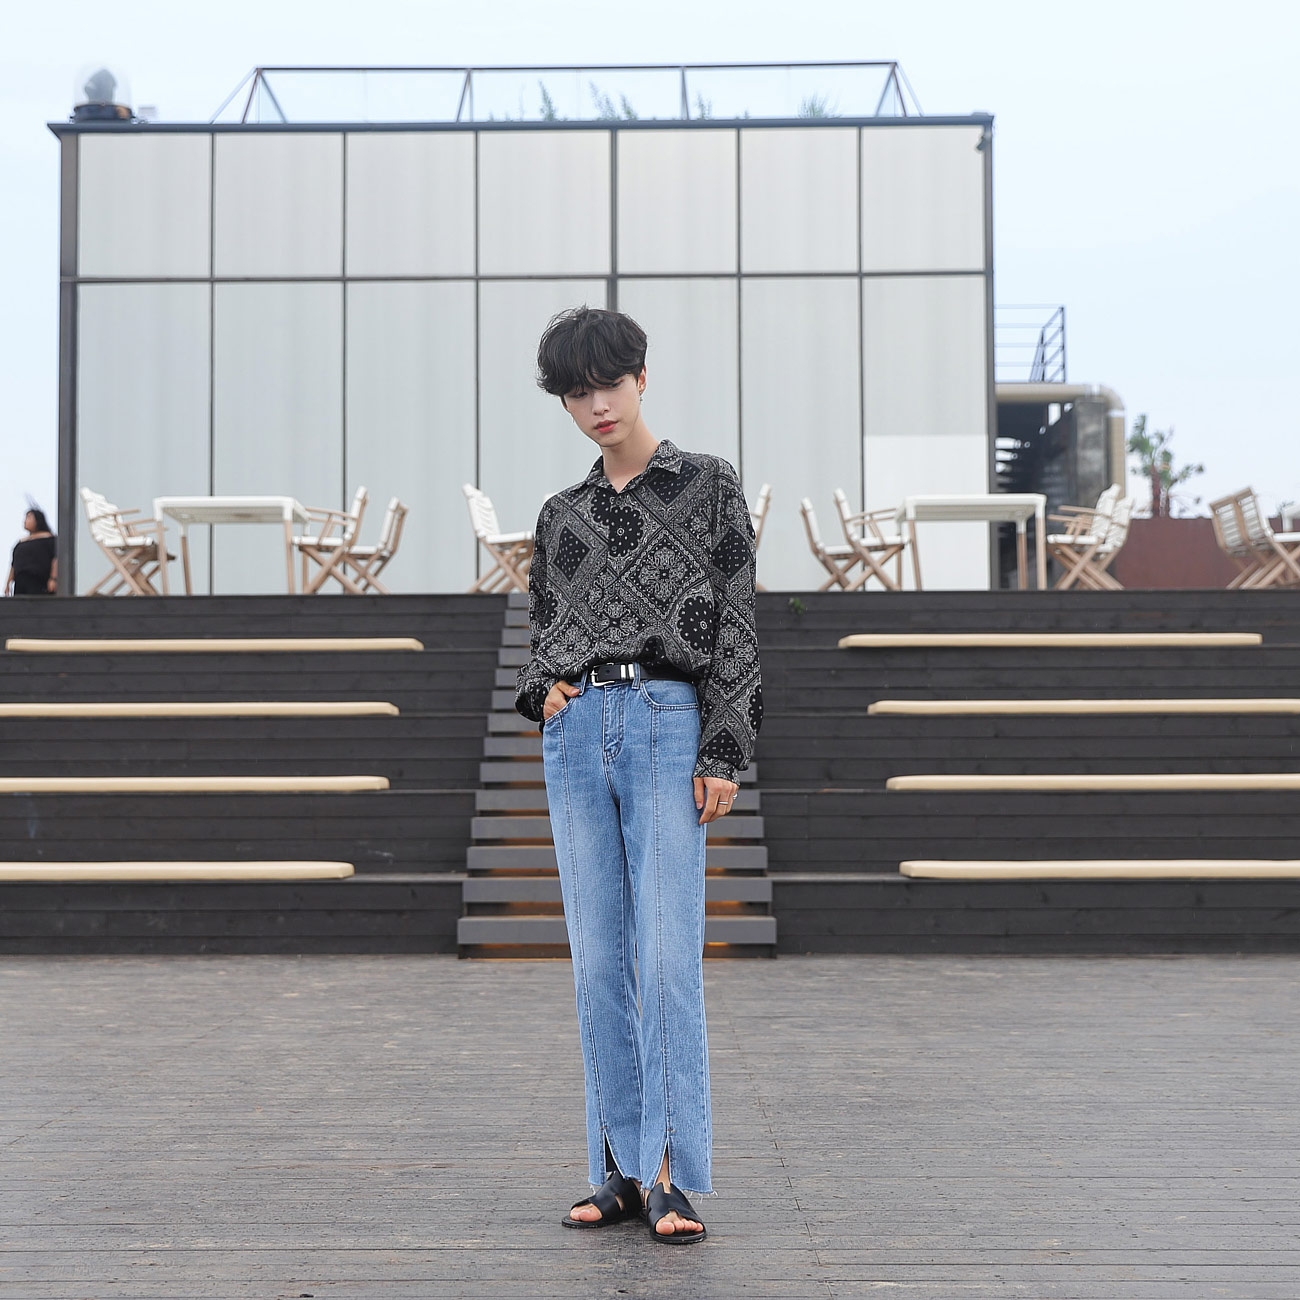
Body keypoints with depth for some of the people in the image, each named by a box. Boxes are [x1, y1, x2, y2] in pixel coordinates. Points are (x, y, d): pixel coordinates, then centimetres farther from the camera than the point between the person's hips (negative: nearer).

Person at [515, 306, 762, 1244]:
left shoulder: (709, 485, 6)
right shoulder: (561, 516, 18)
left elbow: (737, 621, 0)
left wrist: (724, 754, -9)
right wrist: (543, 690, 0)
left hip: (670, 724, -4)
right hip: (578, 733, 4)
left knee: (668, 957, -11)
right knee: (599, 961, 3)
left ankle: (677, 1179, -7)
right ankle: (625, 1171, 9)